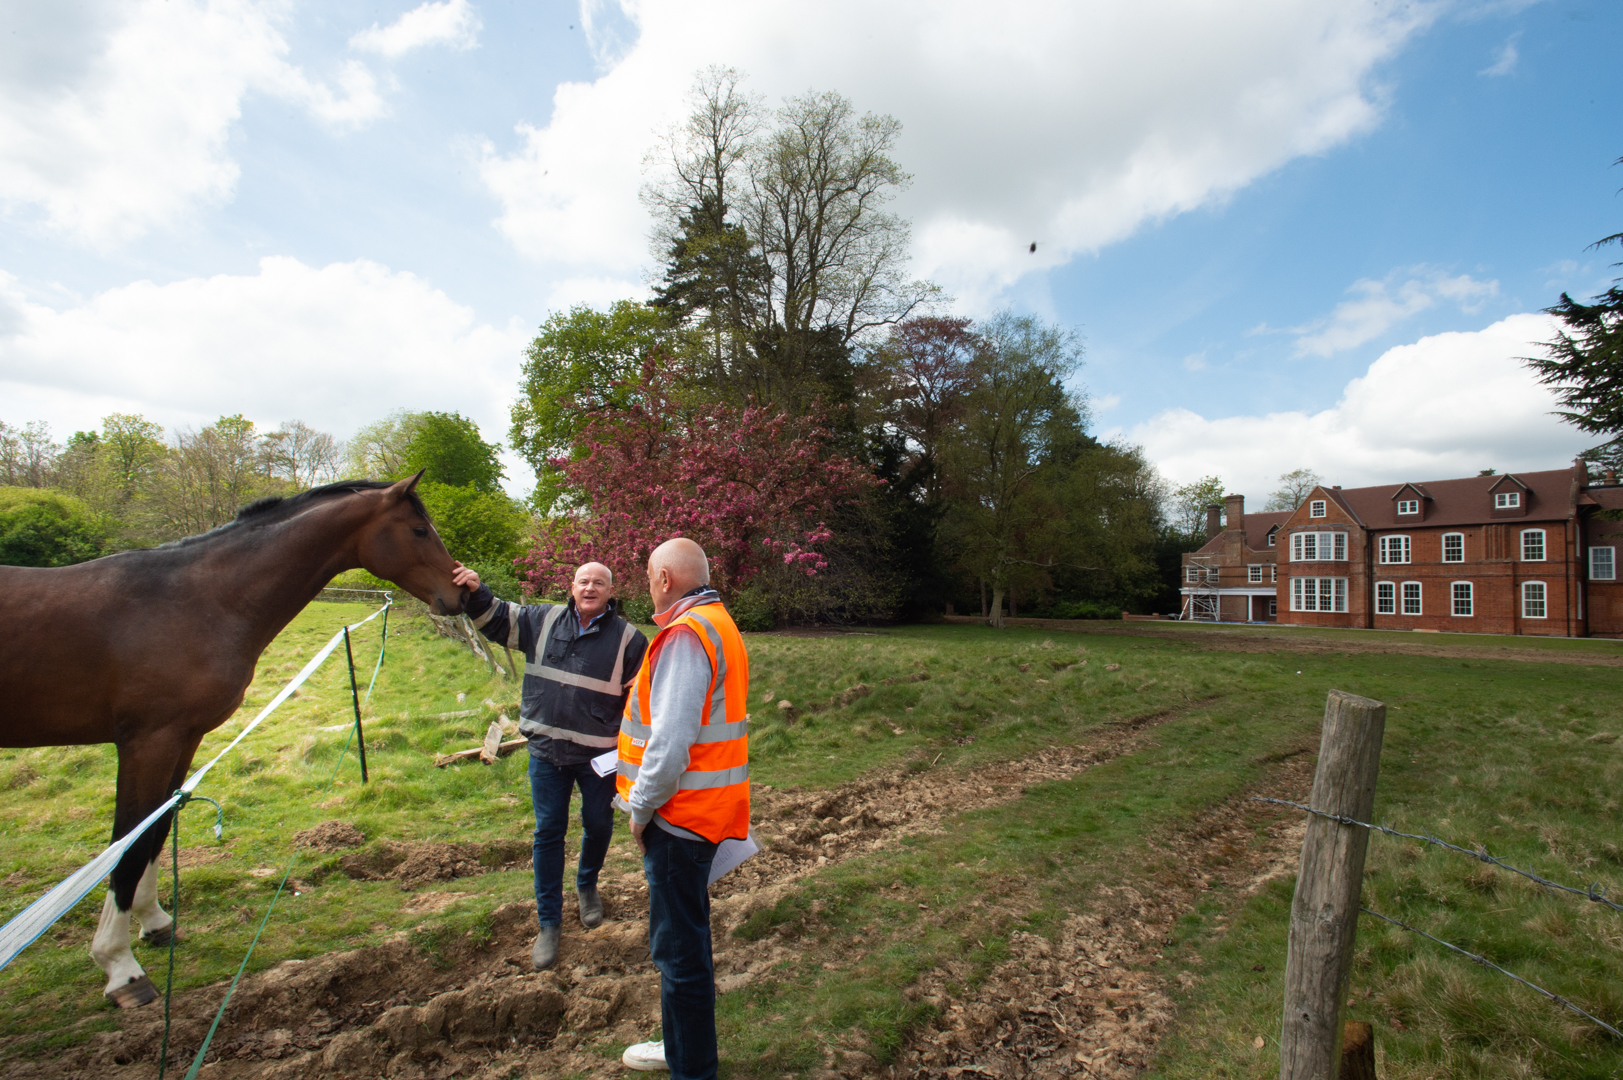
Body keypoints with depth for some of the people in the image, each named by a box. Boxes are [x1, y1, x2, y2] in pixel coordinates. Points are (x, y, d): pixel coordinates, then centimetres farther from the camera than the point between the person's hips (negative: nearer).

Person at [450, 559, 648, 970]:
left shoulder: (628, 639, -6)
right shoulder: (543, 620, 0)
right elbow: (495, 619, 8)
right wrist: (475, 592, -11)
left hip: (599, 756, -1)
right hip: (546, 751, 2)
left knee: (597, 827, 14)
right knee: (548, 833, 8)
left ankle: (587, 887, 45)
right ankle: (549, 923, 22)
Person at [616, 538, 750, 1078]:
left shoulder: (685, 634, -21)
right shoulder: (717, 624, 12)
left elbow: (670, 743, -27)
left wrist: (641, 808, -14)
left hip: (681, 815, -10)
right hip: (706, 810, 11)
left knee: (679, 947, 2)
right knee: (687, 935, 23)